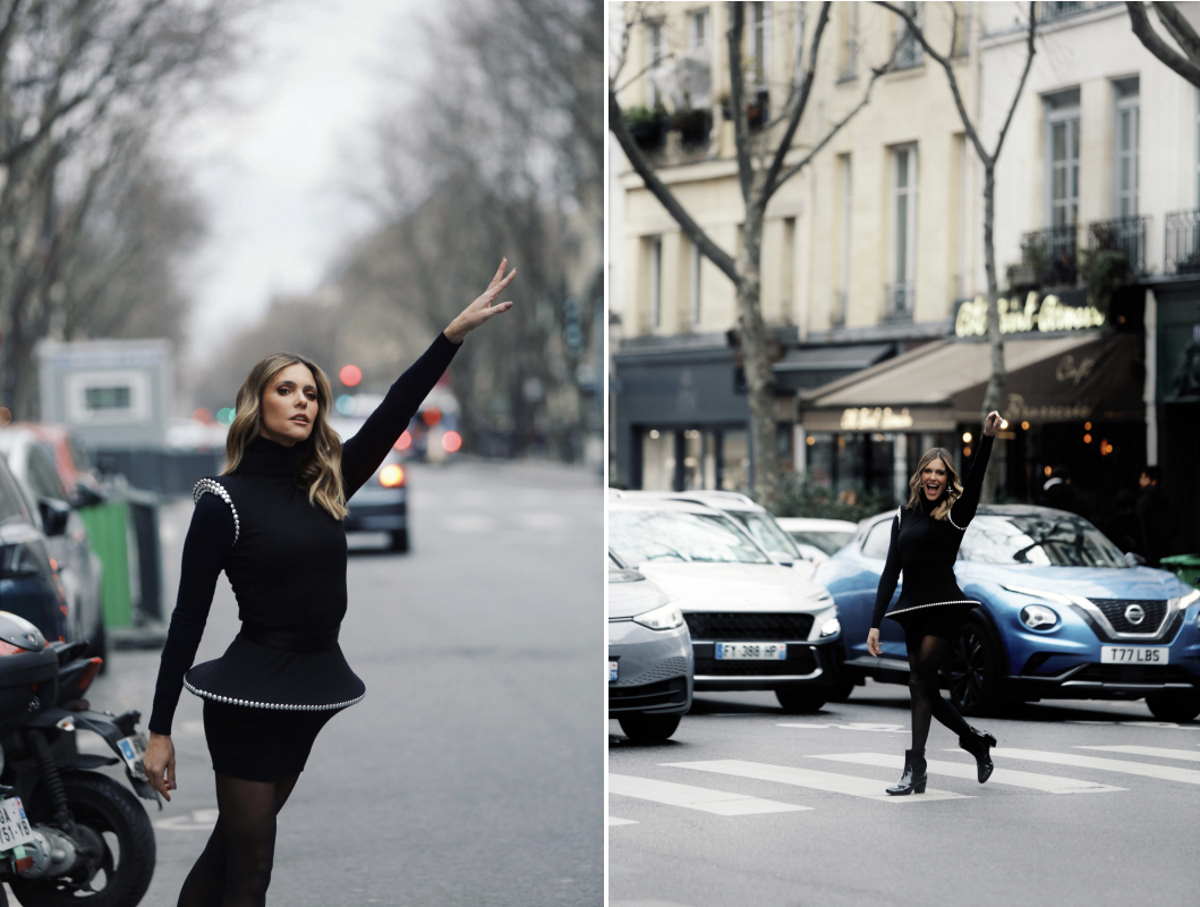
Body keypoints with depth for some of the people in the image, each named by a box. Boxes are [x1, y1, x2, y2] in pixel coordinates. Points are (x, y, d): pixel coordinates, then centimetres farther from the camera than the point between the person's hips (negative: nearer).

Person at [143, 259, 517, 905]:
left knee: (234, 846, 15)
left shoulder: (327, 483, 7)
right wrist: (160, 730, -11)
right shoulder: (226, 499, -9)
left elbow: (393, 413, -1)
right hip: (251, 693, -6)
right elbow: (189, 617, -10)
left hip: (310, 692, 6)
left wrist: (455, 332, -11)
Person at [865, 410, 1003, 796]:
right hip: (911, 610, 6)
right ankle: (976, 741, 27)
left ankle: (914, 768, -15)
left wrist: (988, 437, -35)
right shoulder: (905, 515, 13)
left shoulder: (956, 512, -1)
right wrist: (875, 623, 7)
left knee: (920, 681, -15)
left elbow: (975, 479, -21)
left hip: (944, 607, -6)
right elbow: (891, 571, 12)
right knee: (925, 690, 7)